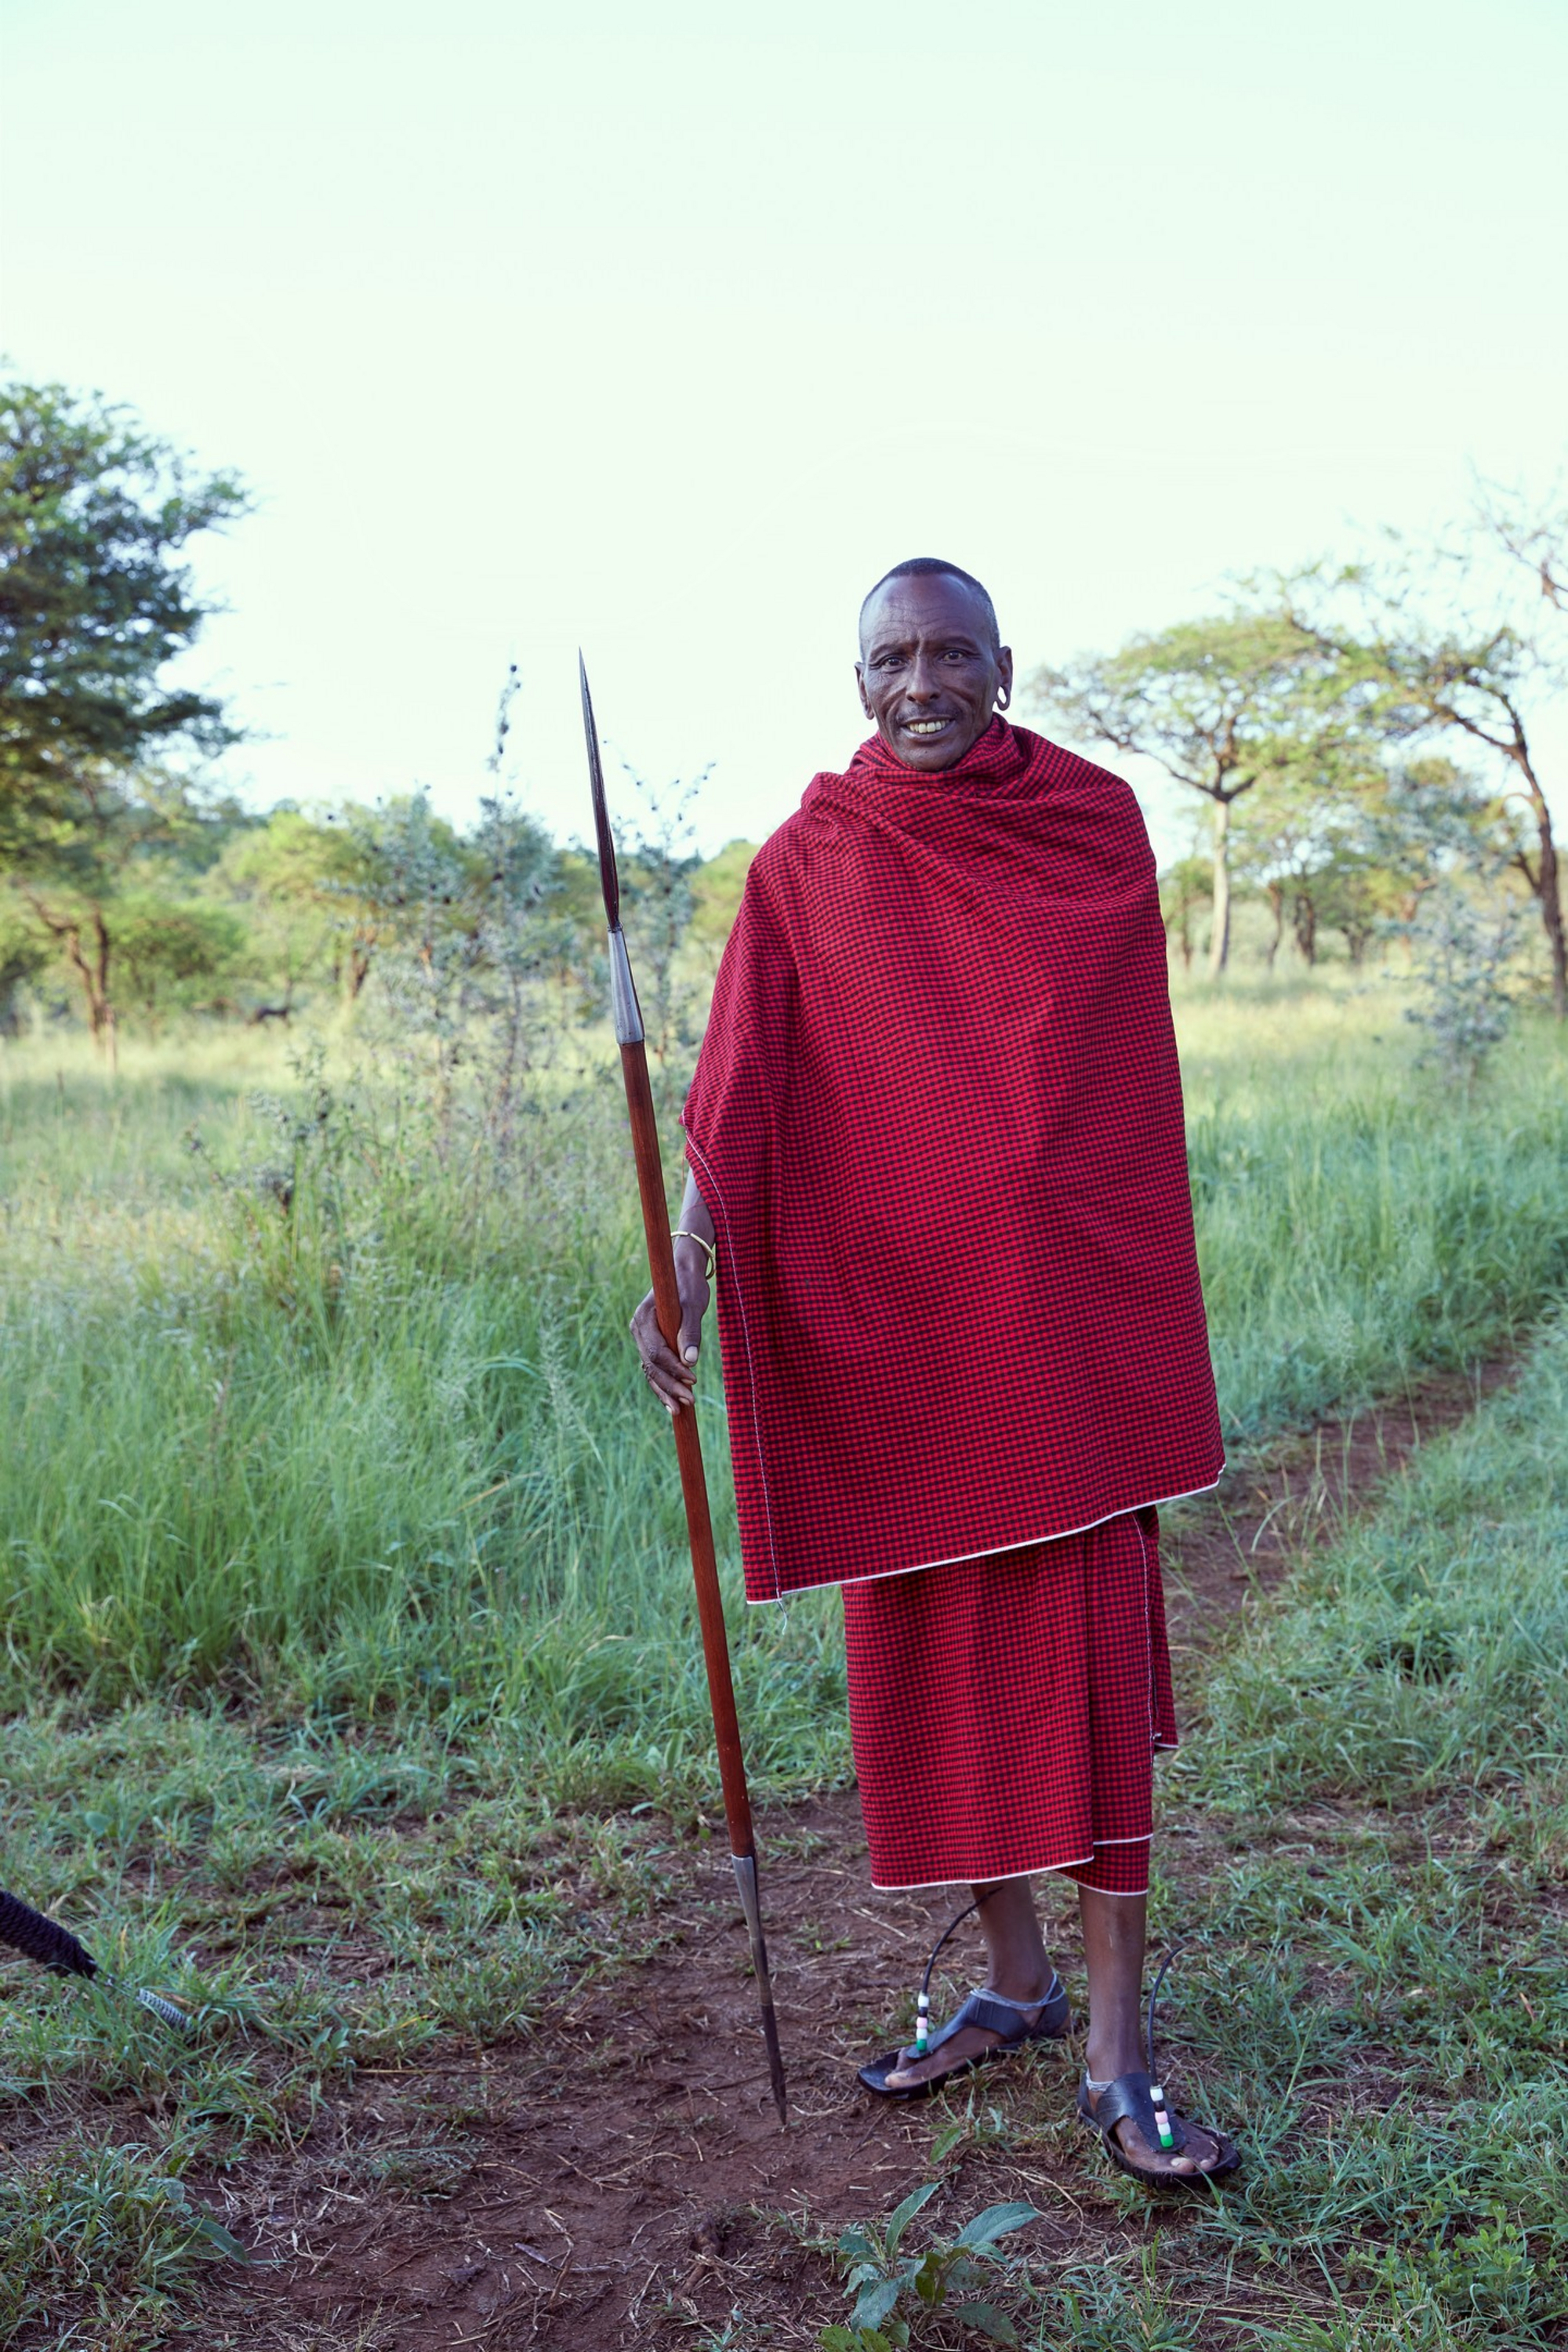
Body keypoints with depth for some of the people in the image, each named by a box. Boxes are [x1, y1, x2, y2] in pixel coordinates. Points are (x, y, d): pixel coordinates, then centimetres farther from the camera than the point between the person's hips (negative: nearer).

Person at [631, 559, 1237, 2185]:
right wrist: (686, 1259, -21)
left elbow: (1135, 1072, 11)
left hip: (1065, 1313, -1)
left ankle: (1118, 2055, 7)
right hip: (885, 1317, 1)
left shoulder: (1097, 819, 5)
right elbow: (736, 1089, -6)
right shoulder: (807, 866, 2)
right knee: (926, 1664, 8)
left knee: (1086, 1663, -3)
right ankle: (1013, 1981, 27)